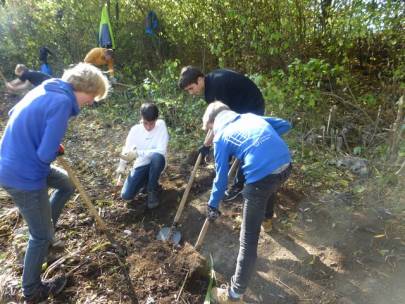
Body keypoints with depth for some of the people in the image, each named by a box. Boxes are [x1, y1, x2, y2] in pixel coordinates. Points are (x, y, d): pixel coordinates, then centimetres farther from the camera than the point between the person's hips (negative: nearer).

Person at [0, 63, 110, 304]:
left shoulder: (45, 89, 4)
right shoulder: (62, 102, -24)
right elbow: (46, 154, -27)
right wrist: (57, 150, -3)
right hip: (24, 177, -9)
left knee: (67, 185, 27)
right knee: (42, 236, 9)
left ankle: (45, 228, 39)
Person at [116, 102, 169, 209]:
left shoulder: (161, 125, -16)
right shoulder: (135, 130, -8)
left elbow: (161, 151, -26)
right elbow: (126, 150, 2)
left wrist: (137, 153, -30)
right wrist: (122, 165, -13)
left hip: (156, 163, -2)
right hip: (141, 165, 2)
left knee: (157, 156, -38)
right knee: (126, 195, -13)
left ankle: (152, 190, -13)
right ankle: (146, 180, 17)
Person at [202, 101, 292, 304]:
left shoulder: (220, 137, 7)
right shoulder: (251, 117, 22)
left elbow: (221, 178, 9)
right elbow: (285, 125, 25)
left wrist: (212, 206, 21)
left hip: (261, 175, -6)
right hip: (285, 165, 7)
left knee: (249, 238, 3)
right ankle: (266, 216, 70)